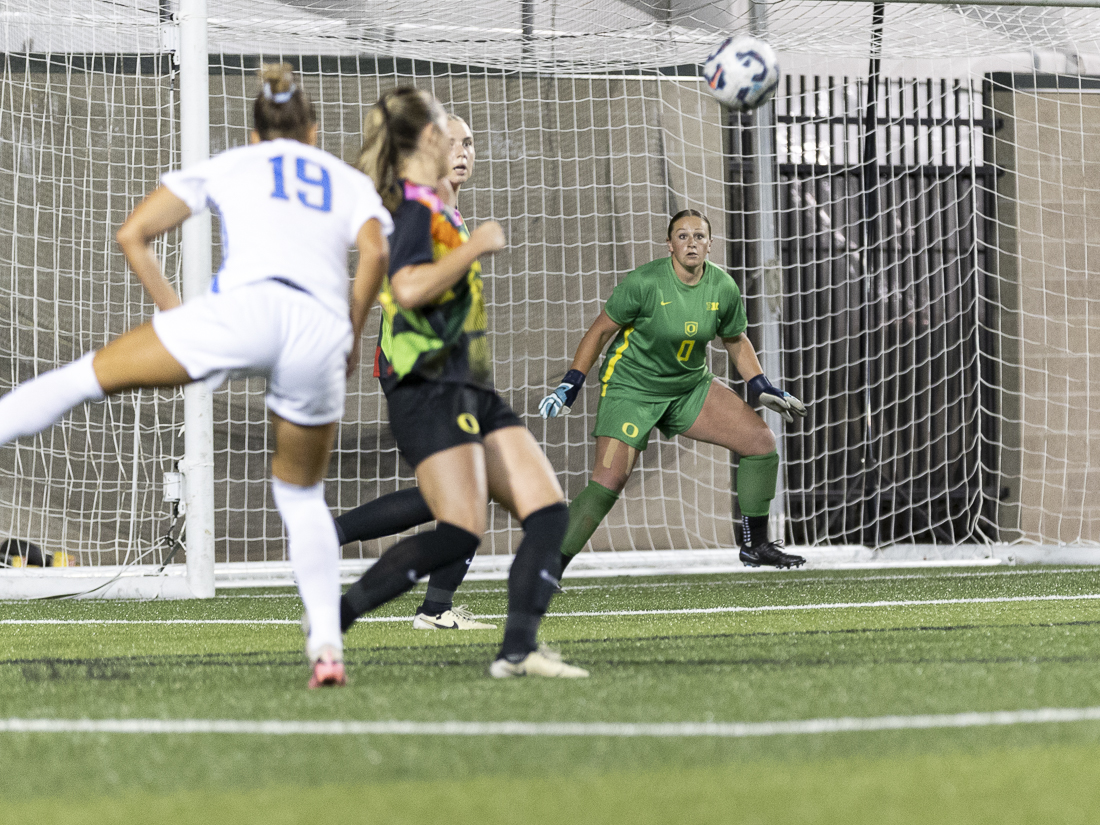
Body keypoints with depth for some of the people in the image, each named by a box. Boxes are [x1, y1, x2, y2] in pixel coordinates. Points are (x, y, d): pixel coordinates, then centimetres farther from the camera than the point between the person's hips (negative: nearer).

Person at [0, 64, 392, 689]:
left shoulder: (228, 165, 29)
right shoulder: (351, 180, 30)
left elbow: (133, 234, 23)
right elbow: (374, 251, 7)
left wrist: (175, 314, 27)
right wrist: (352, 337, 17)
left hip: (246, 306, -2)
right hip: (321, 331, 2)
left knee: (95, 374, 10)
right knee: (302, 493, 20)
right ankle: (328, 645, 10)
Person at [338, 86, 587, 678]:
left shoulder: (427, 207, 18)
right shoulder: (415, 209, -12)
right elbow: (408, 290, -29)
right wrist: (476, 245, -19)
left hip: (471, 390, 10)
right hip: (429, 390, -10)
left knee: (548, 511, -1)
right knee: (460, 533, -19)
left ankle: (519, 650, -8)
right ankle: (331, 619, -12)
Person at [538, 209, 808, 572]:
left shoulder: (723, 289, -6)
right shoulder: (645, 282, -20)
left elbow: (736, 341, 12)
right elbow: (601, 330, -9)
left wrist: (763, 388, 4)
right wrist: (571, 384, -11)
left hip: (691, 386, 5)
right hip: (630, 388, -5)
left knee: (761, 439, -4)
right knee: (609, 481, -19)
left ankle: (755, 545, 10)